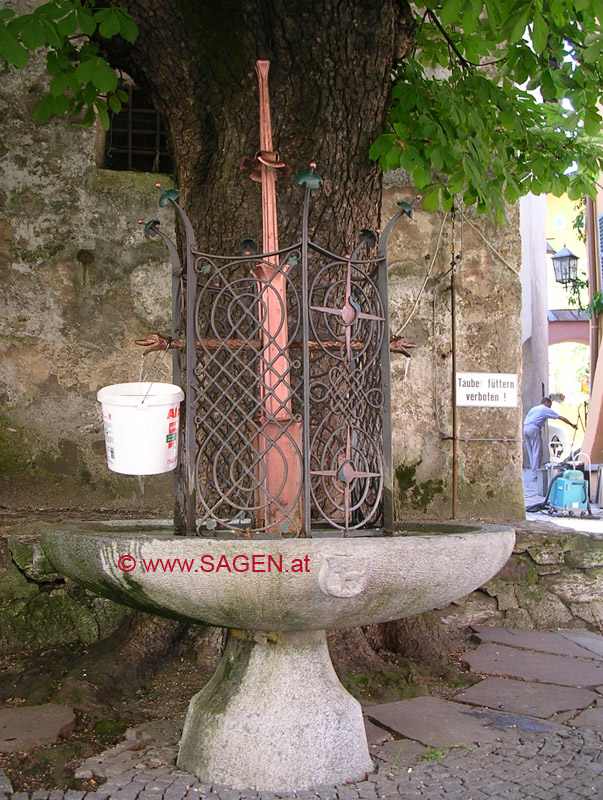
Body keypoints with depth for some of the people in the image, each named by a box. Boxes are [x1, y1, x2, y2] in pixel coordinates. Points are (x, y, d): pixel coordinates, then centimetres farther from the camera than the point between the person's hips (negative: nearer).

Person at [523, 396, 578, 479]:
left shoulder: (533, 409, 29)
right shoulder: (546, 410, 10)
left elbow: (524, 421, 22)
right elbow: (561, 418, 13)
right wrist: (572, 425, 21)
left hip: (525, 428, 7)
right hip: (534, 429, -7)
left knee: (531, 453, 11)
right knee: (537, 453, -6)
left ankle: (534, 472, 13)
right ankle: (535, 476, -10)